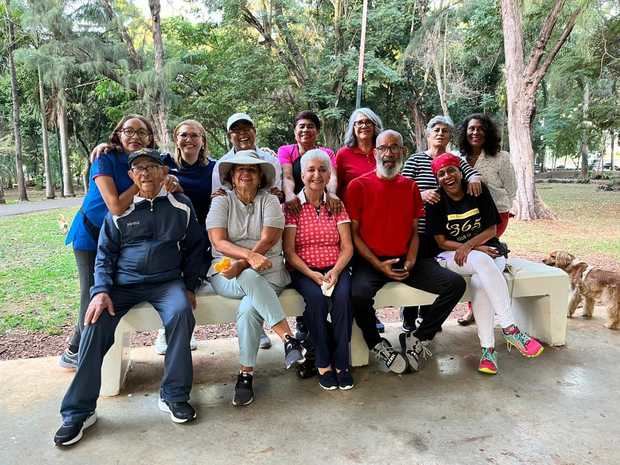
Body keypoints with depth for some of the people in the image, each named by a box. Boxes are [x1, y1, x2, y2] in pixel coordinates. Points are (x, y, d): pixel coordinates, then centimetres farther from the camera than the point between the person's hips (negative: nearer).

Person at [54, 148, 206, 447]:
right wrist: (101, 291, -8)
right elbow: (104, 255, 8)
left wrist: (189, 287, 3)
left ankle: (174, 395, -17)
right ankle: (78, 411, -8)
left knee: (181, 313, -32)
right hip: (123, 284, 1)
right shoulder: (120, 211, 8)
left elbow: (194, 249, 12)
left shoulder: (181, 207, 7)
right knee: (96, 324, -23)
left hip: (166, 282, -1)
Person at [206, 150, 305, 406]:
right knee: (251, 278, -35)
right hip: (228, 275, 0)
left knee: (249, 309, -30)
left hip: (268, 272, 0)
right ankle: (288, 339, -34)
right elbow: (219, 242, -7)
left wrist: (240, 264, -21)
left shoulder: (269, 201, 7)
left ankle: (246, 375, -15)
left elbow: (268, 240, -7)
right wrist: (250, 256, -26)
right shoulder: (221, 202, 7)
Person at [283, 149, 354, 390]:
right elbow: (289, 251, -3)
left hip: (335, 268, 2)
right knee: (316, 297, -31)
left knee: (343, 296, -29)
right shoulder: (292, 206, 3)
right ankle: (323, 364, -16)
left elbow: (347, 247, 4)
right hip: (304, 270, -2)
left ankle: (341, 363, -15)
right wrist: (311, 274, -18)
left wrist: (335, 271, -15)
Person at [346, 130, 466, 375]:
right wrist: (378, 265, -14)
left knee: (455, 283, -12)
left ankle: (418, 337, 3)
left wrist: (411, 260, -5)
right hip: (370, 261, -4)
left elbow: (414, 231, 14)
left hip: (406, 260, 4)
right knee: (358, 295, -34)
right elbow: (353, 233, -4)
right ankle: (378, 345, -3)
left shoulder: (410, 186, 12)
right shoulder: (358, 186, -2)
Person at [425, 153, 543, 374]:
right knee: (482, 261, -36)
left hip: (489, 250, 1)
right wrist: (478, 249, -15)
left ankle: (488, 348, -25)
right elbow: (441, 241, -5)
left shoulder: (478, 191, 0)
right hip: (453, 255, -1)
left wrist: (469, 245, -18)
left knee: (479, 283, -33)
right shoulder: (436, 202, -3)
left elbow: (492, 229, 0)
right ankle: (509, 328, -36)